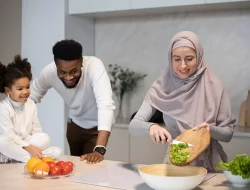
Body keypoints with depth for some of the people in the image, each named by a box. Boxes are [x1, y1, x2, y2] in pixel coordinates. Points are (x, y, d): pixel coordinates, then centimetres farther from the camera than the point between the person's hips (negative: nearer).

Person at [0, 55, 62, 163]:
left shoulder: (31, 105, 2)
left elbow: (36, 130, 2)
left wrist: (32, 147, -16)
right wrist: (28, 147, -32)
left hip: (29, 143, 5)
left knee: (45, 138, -22)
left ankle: (11, 157, -24)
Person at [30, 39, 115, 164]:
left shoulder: (94, 66, -36)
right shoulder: (48, 72, -24)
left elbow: (106, 105, -45)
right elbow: (30, 98, -9)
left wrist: (99, 149, -54)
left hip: (98, 125, -4)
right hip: (75, 123, 4)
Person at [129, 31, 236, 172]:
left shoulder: (214, 86, -4)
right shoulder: (162, 87, -3)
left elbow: (228, 132, 1)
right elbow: (134, 125, -8)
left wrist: (211, 130, -18)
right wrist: (151, 126, -27)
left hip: (210, 167, 0)